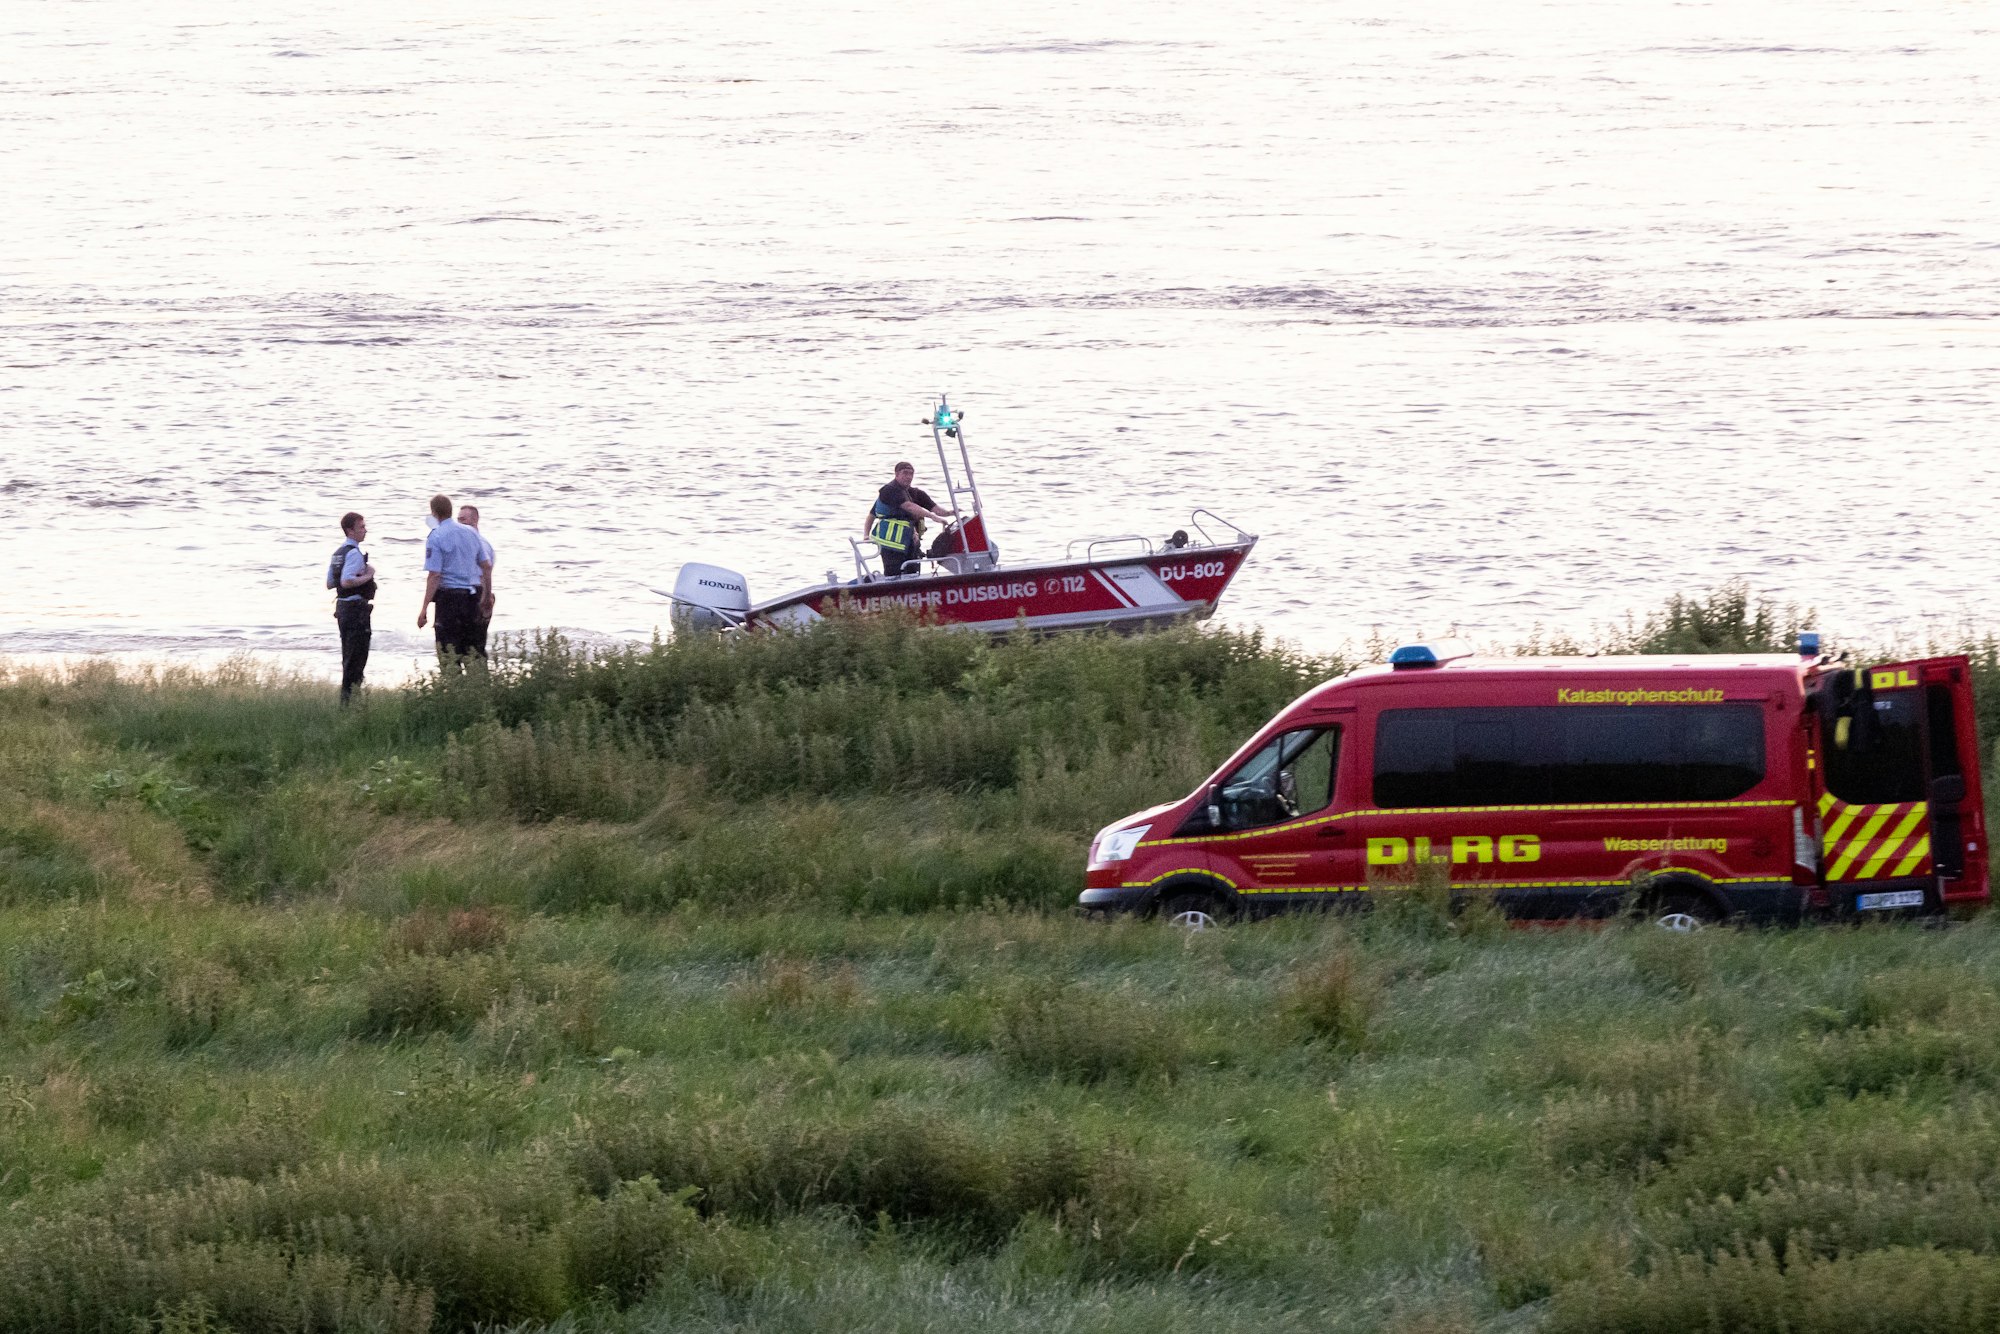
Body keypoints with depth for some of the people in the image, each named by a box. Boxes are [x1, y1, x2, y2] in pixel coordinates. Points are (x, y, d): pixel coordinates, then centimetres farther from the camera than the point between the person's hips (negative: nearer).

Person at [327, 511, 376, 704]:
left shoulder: (338, 553, 13)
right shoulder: (354, 553, -16)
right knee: (357, 656, -5)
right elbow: (346, 581, -28)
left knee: (349, 656, 16)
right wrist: (367, 576, -15)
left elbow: (330, 583, 18)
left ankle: (346, 695, 20)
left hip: (342, 607, 10)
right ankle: (349, 695, -6)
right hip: (356, 607, -10)